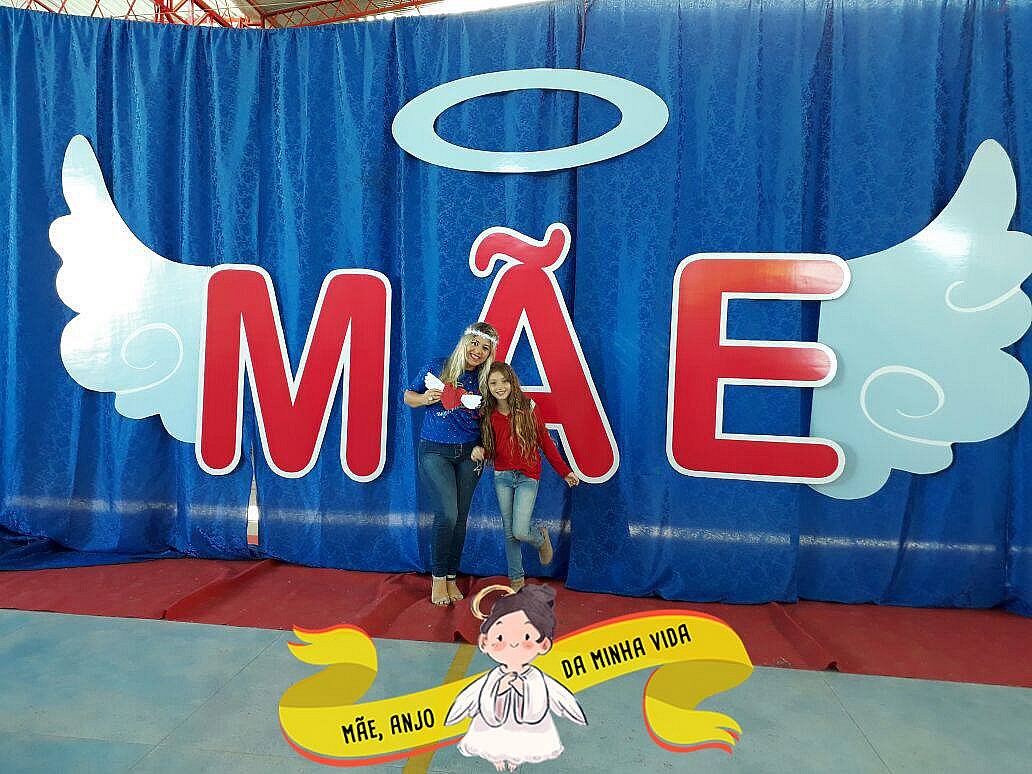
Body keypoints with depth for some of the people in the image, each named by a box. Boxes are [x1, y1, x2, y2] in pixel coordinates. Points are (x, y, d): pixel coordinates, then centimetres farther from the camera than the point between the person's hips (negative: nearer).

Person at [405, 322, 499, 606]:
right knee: (447, 514, -13)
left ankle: (451, 578, 24)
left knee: (460, 518, 7)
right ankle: (438, 578, 8)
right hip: (435, 451, -3)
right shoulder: (437, 367, -3)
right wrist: (424, 398, -15)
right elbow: (408, 396, 7)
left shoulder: (483, 379, 3)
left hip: (469, 454, 3)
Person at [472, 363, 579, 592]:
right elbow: (490, 449, 10)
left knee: (520, 532, -11)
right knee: (509, 533, 8)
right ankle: (516, 581, 25)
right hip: (502, 477, 3)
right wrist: (480, 450, -13)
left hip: (527, 477, -3)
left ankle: (541, 538, 24)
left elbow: (545, 442, -1)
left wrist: (565, 472, 1)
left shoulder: (528, 407, -8)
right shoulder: (488, 414, 1)